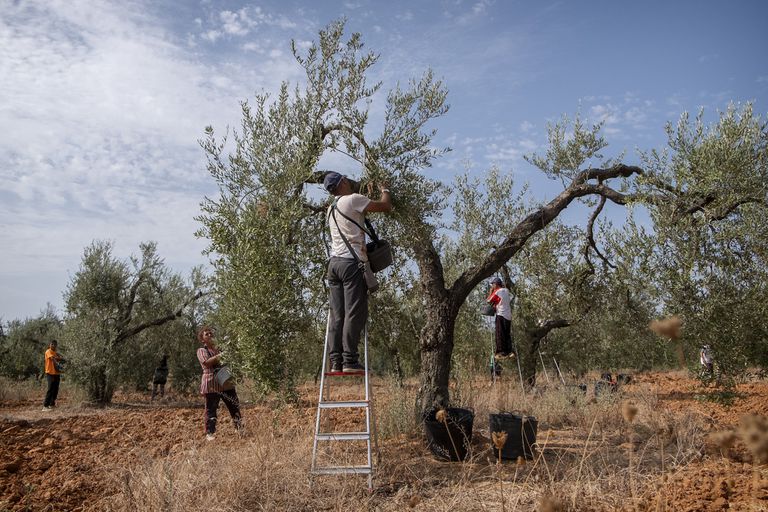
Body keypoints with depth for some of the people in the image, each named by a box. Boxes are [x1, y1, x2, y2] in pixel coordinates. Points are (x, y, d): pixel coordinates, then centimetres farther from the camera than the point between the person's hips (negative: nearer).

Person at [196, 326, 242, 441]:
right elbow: (206, 362, -16)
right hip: (211, 383, -5)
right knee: (211, 409, -1)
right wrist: (219, 356, -22)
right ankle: (210, 433, 8)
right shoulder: (201, 351, 2)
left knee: (234, 405, 6)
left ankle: (240, 428, 16)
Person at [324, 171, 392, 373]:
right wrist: (384, 190, 18)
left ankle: (336, 361, 3)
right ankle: (349, 360, -10)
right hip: (351, 262, -8)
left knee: (337, 315, 4)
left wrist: (368, 197, 43)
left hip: (334, 263, 8)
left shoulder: (331, 209, 22)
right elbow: (386, 207, -1)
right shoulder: (353, 199, -3)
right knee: (354, 313, -8)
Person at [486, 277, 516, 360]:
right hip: (508, 316, 7)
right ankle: (510, 351, 0)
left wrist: (491, 292, 8)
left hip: (501, 315, -7)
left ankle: (501, 352, -11)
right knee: (507, 335, 10)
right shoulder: (506, 290, 14)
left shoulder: (496, 292, -6)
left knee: (500, 335, -6)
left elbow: (488, 301, 1)